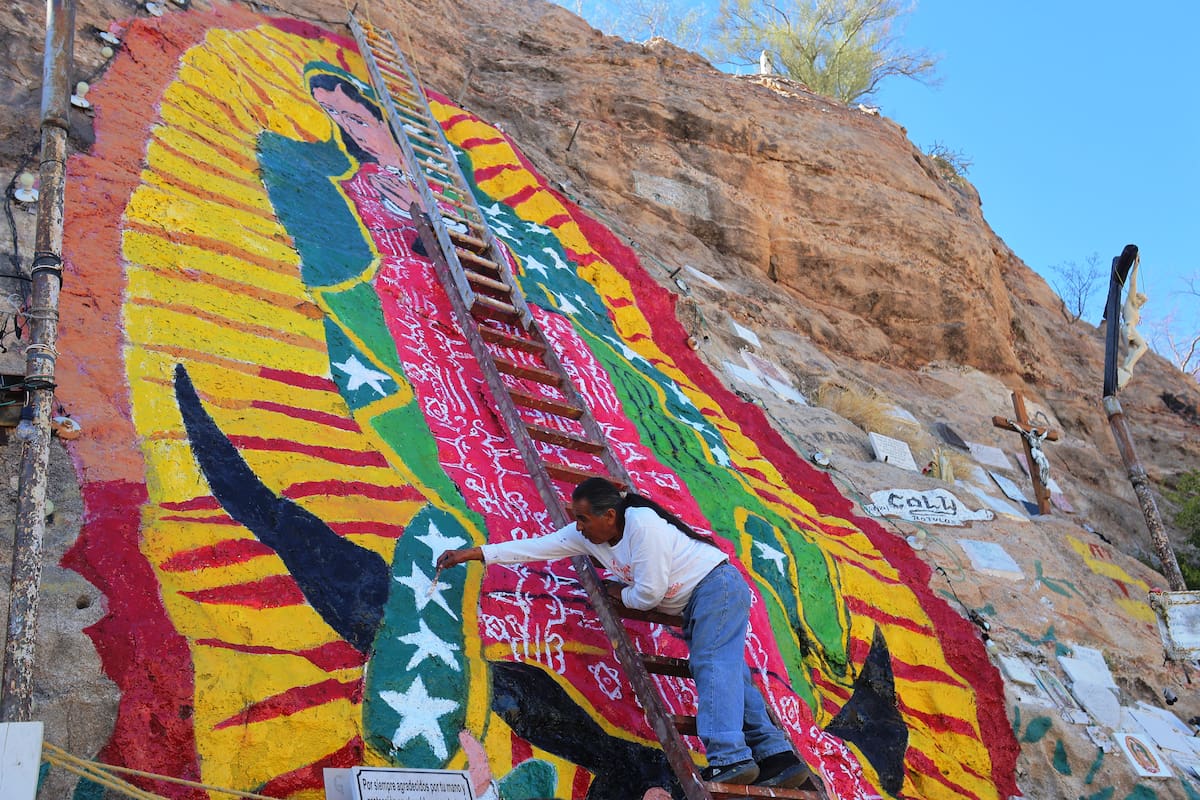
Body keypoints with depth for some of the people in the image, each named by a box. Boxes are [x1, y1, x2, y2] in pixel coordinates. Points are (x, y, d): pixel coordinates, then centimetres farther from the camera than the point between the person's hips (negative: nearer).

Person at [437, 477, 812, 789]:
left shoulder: (643, 524, -24)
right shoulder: (588, 535, 2)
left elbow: (648, 595, -22)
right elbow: (536, 546, 3)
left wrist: (622, 594, -1)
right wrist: (473, 553, 1)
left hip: (717, 585, -8)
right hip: (697, 605, 8)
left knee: (711, 666, -23)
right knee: (726, 674, -3)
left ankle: (730, 759, -34)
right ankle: (777, 758, -11)